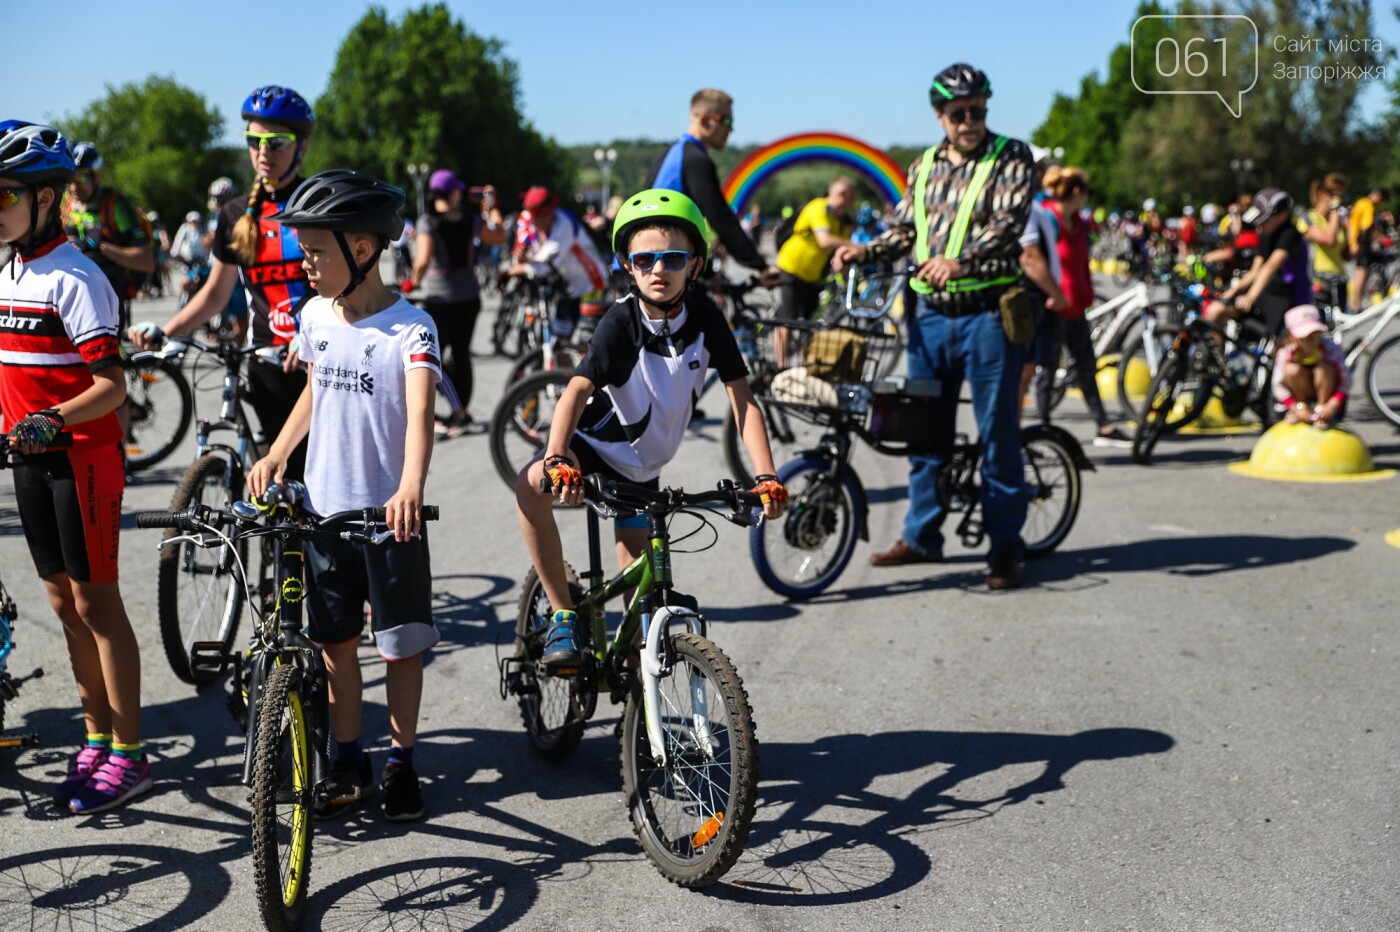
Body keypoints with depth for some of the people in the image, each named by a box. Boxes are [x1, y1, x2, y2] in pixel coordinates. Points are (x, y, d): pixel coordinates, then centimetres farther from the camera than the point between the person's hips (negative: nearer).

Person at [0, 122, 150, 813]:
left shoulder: (73, 277, -15)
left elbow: (111, 386, -21)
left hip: (82, 457, -8)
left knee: (96, 603, -3)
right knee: (64, 603, 12)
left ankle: (128, 756, 7)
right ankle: (96, 741, 23)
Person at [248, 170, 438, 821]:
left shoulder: (408, 327, -14)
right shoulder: (316, 316, 4)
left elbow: (420, 411, -28)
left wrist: (410, 487, -45)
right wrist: (277, 454, 6)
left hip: (390, 515, -5)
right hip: (323, 508, 5)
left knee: (400, 644, 7)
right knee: (335, 641, 13)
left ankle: (401, 761, 24)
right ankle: (349, 766, 27)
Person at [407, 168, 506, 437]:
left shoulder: (428, 222, -12)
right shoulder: (471, 220, -1)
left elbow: (423, 261, -22)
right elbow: (499, 238, 14)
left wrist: (415, 281, -3)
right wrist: (491, 208, 26)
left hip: (438, 299, -4)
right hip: (469, 297, 4)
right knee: (461, 354, 13)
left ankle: (459, 414, -5)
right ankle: (461, 414, 19)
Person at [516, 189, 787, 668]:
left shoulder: (706, 318, -17)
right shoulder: (622, 322, -25)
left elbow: (742, 399, -16)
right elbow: (577, 390, -35)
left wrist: (766, 476, -26)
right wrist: (557, 460, -52)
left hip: (643, 463, 3)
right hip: (595, 441, -3)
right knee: (531, 485, -34)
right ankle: (564, 615, -21)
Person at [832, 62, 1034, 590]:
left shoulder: (1010, 158, -2)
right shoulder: (925, 167, 14)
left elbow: (1008, 223, -17)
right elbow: (906, 230, 18)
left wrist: (958, 261, -33)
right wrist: (864, 251, -1)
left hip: (987, 313, -5)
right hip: (930, 314, 5)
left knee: (998, 435, -2)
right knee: (924, 429, 11)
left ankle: (1006, 548, 8)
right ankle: (922, 536, 24)